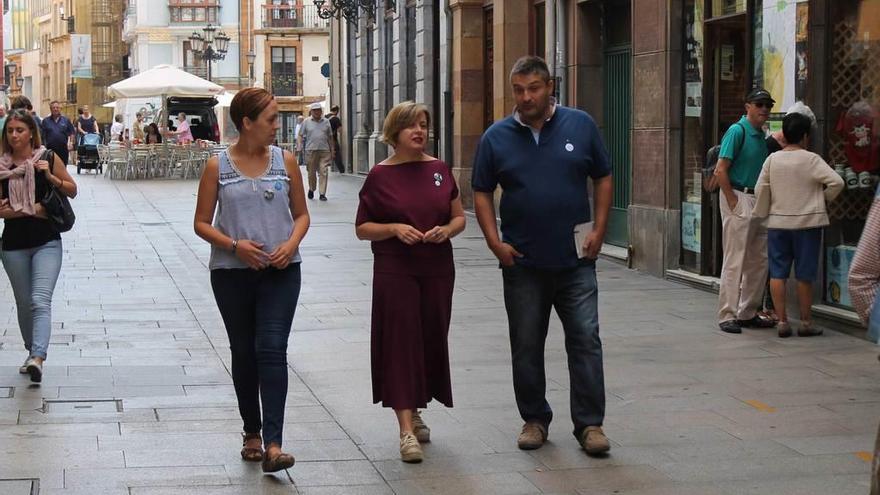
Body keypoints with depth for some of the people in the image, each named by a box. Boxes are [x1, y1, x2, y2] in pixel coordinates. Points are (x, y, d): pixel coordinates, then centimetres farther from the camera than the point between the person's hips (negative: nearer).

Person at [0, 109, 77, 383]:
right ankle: (32, 352, 32)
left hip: (47, 243, -2)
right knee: (24, 303, 13)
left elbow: (72, 191, 6)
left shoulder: (48, 159, -3)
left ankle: (37, 358, -28)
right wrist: (30, 210, -17)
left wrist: (51, 177, -11)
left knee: (40, 301, -17)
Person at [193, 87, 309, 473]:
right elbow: (202, 223, 2)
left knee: (272, 350, -11)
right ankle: (252, 433, 26)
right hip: (232, 272, 0)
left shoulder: (285, 161, 3)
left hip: (280, 271, 0)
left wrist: (292, 243, -10)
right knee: (244, 353, 10)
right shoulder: (218, 167, -1)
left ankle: (272, 445, -17)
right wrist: (234, 245, -15)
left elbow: (301, 214, 10)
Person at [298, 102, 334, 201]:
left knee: (323, 172, -6)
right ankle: (311, 189, 29)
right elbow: (301, 136, 7)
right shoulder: (306, 122, 6)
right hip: (311, 150, -1)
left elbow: (330, 137, 15)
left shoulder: (326, 122, 11)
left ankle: (322, 193, -4)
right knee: (311, 172, 7)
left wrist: (332, 150, 12)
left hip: (324, 150, 1)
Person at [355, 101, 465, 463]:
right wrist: (394, 228, -16)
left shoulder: (439, 169, 6)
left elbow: (459, 217, 13)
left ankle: (414, 412, 31)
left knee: (431, 341, 10)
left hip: (437, 271, 4)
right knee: (400, 342, -8)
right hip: (395, 271, -4)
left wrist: (447, 229, -8)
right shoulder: (380, 175, -3)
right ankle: (407, 430, -10)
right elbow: (362, 228, 0)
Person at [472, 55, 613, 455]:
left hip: (575, 259, -1)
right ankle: (534, 419, 21)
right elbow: (482, 193, 6)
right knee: (526, 346, 8)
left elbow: (603, 179, 8)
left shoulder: (581, 126, 2)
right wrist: (495, 242, -5)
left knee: (586, 340, -3)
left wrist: (599, 230, -2)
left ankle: (589, 423, 5)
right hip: (522, 262, 1)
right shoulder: (497, 137, 2)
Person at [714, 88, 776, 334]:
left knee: (759, 260, 11)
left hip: (758, 201, 9)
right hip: (738, 197, -8)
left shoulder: (762, 136, 15)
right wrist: (734, 203, -15)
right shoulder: (737, 131, -10)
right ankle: (727, 316, -2)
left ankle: (748, 313, 20)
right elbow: (720, 170, -15)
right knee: (735, 260, -7)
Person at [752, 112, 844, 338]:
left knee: (778, 273, 6)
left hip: (778, 223, 3)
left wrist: (761, 213, 17)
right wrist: (824, 198, 4)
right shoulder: (811, 160, -8)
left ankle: (782, 321, 3)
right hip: (807, 223, -2)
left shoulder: (772, 159, 1)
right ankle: (805, 322, 11)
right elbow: (837, 182, -14)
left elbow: (761, 190, 3)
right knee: (804, 275, 5)